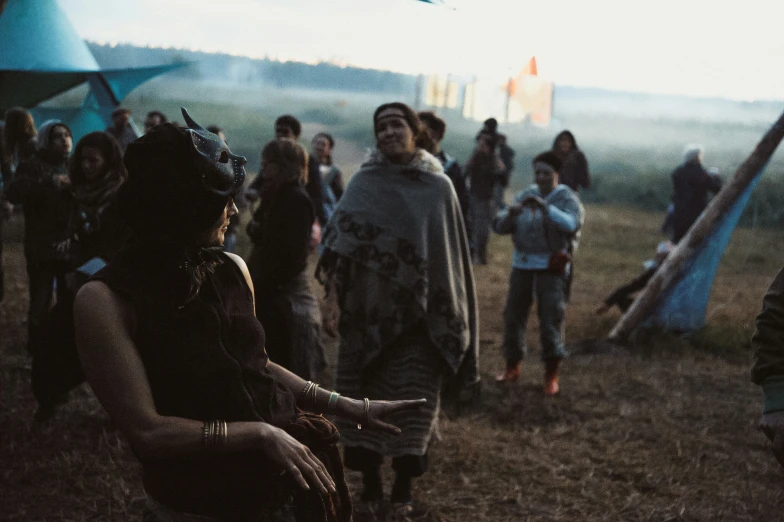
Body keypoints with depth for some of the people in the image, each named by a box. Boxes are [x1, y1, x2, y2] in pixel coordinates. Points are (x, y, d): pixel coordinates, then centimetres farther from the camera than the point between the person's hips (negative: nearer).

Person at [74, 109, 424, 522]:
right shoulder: (106, 300, -18)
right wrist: (259, 435, -24)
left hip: (289, 474, 5)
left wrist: (345, 406, 9)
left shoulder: (233, 270, 1)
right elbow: (146, 431, -20)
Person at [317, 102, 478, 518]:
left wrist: (449, 316, 5)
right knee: (364, 398, 5)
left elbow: (451, 254, 7)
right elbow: (340, 242, -6)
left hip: (420, 314, 0)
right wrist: (333, 297, -17)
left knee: (413, 401, 2)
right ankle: (370, 484, 19)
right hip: (368, 311, 0)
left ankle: (403, 488, 16)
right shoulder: (364, 183, 1)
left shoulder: (438, 187, 4)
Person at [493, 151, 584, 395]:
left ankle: (552, 375, 2)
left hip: (550, 266, -4)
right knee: (513, 315, 6)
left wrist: (546, 208, -33)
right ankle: (512, 366, 20)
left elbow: (572, 224, -22)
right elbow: (500, 226, 3)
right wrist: (510, 214, -19)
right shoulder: (524, 195, 8)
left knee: (550, 319, -6)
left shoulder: (566, 198, -3)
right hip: (521, 264, 4)